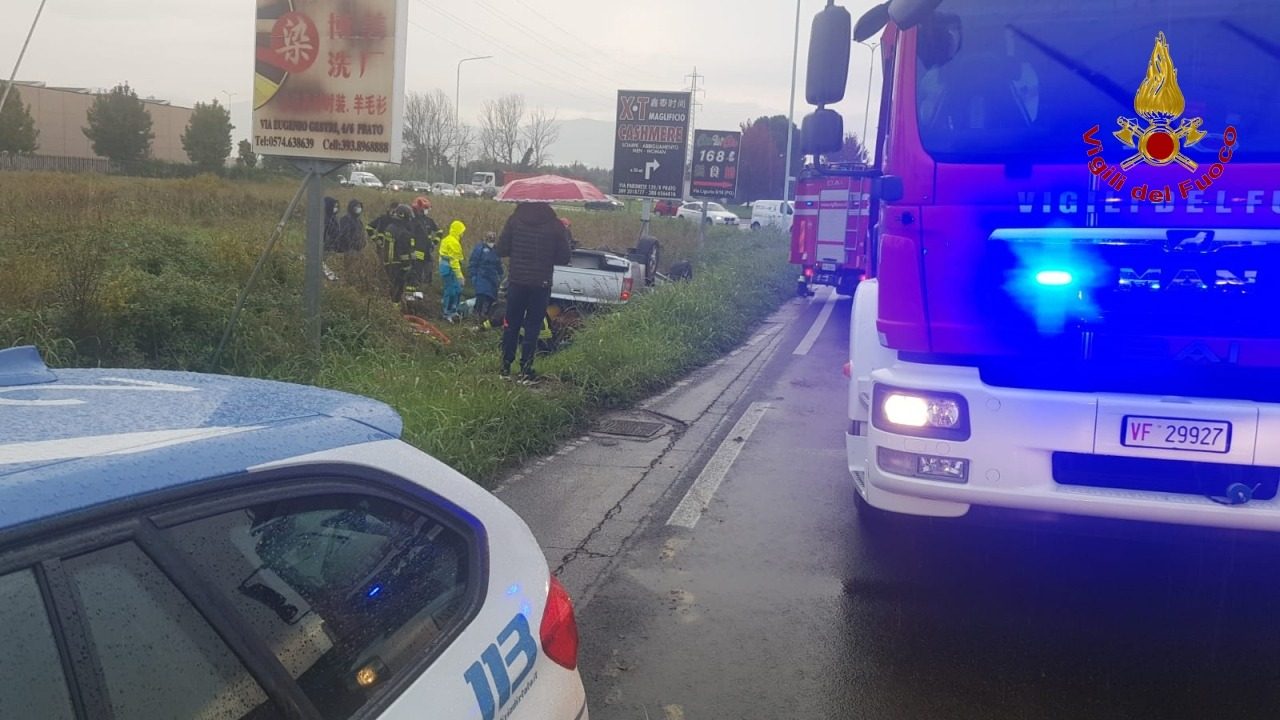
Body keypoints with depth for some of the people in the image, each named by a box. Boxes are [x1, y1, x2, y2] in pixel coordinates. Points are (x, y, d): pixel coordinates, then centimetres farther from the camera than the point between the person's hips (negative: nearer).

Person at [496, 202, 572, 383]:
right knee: (533, 326, 4)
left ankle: (506, 366, 16)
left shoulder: (515, 220, -4)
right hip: (541, 284, -1)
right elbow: (564, 257, -4)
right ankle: (526, 370, 2)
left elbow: (501, 250, -3)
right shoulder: (555, 225, -7)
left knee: (511, 324, 12)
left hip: (516, 281, 1)